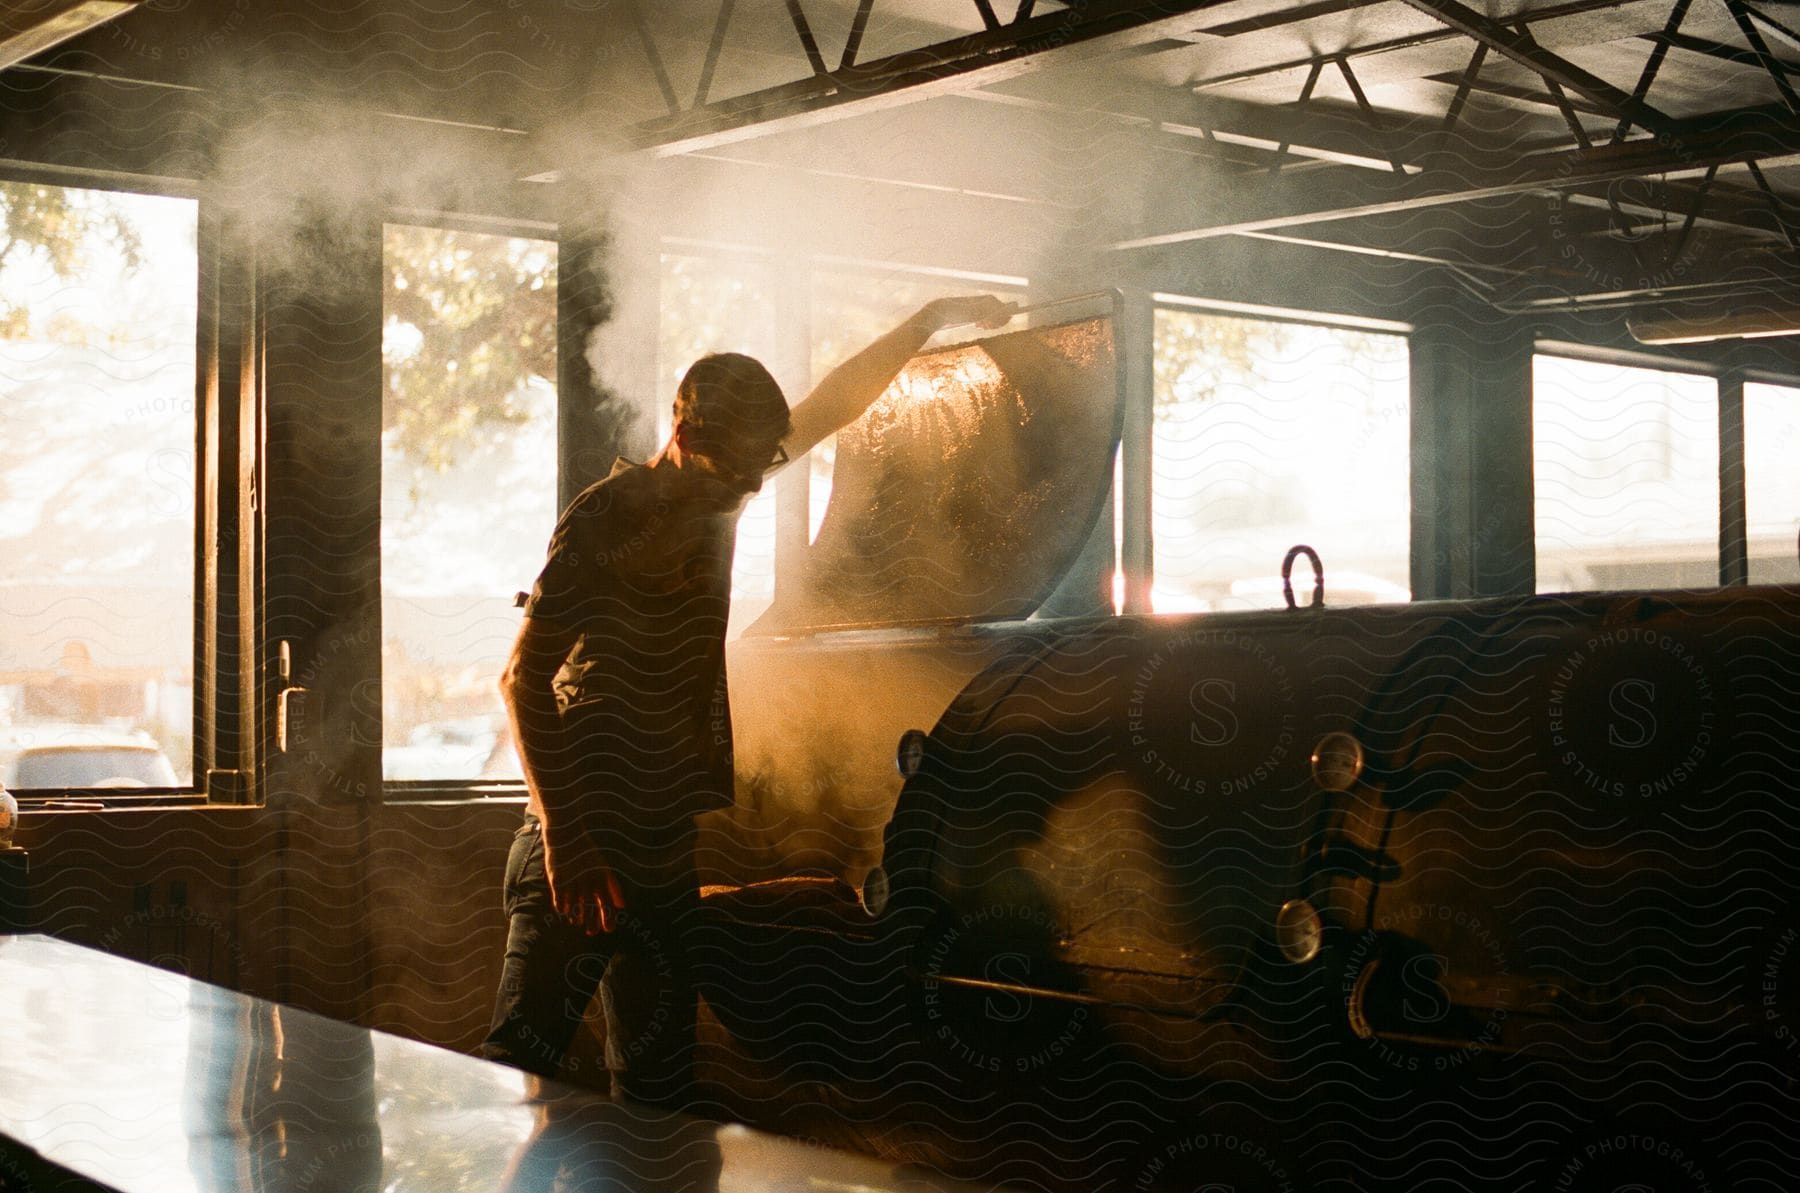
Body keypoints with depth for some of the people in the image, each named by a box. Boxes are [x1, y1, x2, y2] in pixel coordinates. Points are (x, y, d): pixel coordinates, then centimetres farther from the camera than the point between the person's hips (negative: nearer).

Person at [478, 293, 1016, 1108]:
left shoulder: (718, 492, 6)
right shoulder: (602, 519, -14)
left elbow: (831, 404, 21)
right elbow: (524, 681, -15)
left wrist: (932, 320, 26)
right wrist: (562, 835, -20)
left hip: (664, 847, 7)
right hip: (585, 847, -7)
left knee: (659, 1085, 12)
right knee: (518, 1070, -11)